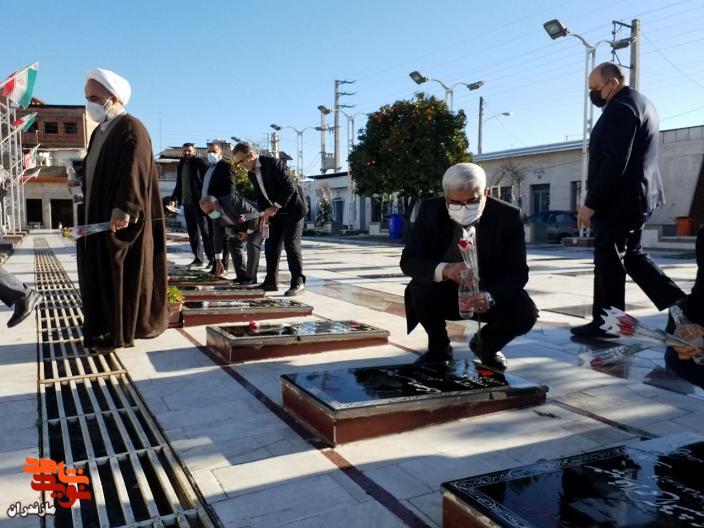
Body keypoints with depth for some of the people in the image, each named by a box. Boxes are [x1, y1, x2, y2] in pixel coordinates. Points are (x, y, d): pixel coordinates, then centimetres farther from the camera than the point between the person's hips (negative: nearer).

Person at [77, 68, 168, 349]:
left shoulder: (131, 129, -11)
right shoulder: (100, 131, 18)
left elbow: (134, 172, -22)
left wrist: (123, 209, -30)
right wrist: (80, 180, 8)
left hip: (121, 220, -9)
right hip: (98, 217, 10)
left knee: (124, 274, -2)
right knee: (100, 275, 12)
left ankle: (121, 332, 7)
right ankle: (105, 328, 21)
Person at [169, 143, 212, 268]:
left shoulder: (201, 163, -4)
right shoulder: (181, 165, 15)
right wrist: (174, 199, 11)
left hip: (199, 202, -6)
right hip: (187, 202, 7)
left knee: (205, 231, -5)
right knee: (193, 233, 8)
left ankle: (212, 259, -2)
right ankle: (198, 259, 14)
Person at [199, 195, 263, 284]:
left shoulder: (232, 201, -34)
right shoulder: (215, 216, -9)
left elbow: (253, 213, -31)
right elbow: (217, 236, -5)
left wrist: (249, 232, -20)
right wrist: (218, 261, -6)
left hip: (257, 222, -8)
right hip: (243, 226, 9)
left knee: (252, 244, -25)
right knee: (233, 244, 1)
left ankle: (250, 278, -16)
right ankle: (241, 276, 7)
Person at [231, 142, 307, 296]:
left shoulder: (274, 164, -23)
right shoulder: (251, 173, 1)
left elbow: (290, 188, -25)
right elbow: (261, 195, 9)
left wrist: (275, 207, -26)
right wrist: (264, 213, -6)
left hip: (292, 208, -8)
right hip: (275, 211, 8)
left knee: (291, 245, -10)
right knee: (271, 246, 5)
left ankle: (298, 283, -5)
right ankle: (271, 282, 13)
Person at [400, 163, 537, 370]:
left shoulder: (508, 216, -18)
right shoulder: (430, 210, -17)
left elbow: (518, 272, -19)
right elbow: (409, 261, -19)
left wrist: (491, 297, -41)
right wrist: (443, 269, -42)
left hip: (490, 293, 0)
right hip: (445, 292, 0)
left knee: (525, 313, -25)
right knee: (418, 291, -30)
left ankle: (486, 343, 10)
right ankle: (439, 348, 0)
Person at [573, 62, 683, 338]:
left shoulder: (620, 107, -16)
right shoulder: (641, 102, 17)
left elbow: (613, 163, -23)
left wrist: (591, 203, -21)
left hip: (619, 200, -10)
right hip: (639, 196, 11)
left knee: (609, 261, -3)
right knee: (631, 255, 16)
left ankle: (606, 323, 5)